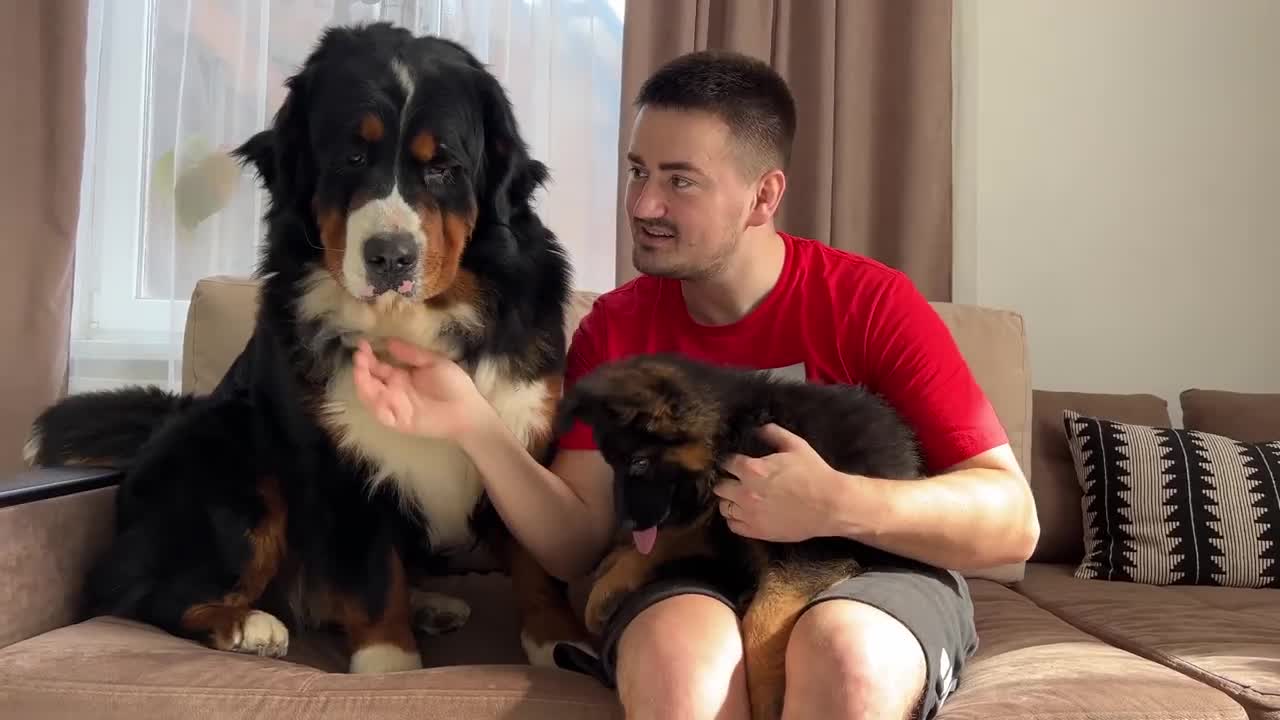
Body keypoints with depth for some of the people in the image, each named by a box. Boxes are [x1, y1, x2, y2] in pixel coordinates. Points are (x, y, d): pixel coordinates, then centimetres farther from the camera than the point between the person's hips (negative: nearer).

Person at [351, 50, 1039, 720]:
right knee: (678, 654, -33)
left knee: (846, 657, -35)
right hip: (691, 580, 1)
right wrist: (475, 426, -21)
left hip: (871, 572, -1)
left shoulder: (869, 302, -9)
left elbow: (1013, 520, -11)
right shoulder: (613, 326, 0)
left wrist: (839, 503, -27)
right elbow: (579, 542, -5)